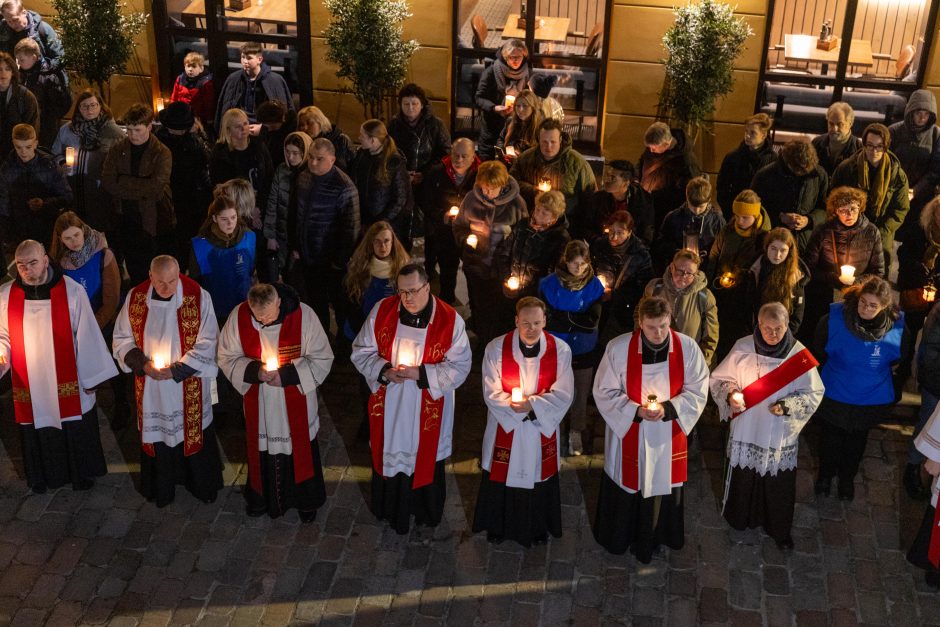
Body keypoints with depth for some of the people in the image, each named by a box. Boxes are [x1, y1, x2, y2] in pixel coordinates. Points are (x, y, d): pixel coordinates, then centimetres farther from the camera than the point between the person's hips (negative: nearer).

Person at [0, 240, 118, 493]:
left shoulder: (71, 291, -14)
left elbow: (86, 335, -8)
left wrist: (91, 377, -6)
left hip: (68, 383, -2)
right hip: (30, 385, 2)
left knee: (76, 431, 13)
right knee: (37, 432, 16)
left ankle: (80, 473, 37)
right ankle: (41, 476, 40)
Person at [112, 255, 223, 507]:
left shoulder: (199, 297, -15)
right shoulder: (135, 298, -7)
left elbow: (207, 343, -11)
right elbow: (122, 339, 2)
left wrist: (176, 370, -17)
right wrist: (142, 364, -14)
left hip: (189, 388, -2)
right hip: (150, 388, 2)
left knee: (193, 432, 11)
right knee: (156, 434, 13)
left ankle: (202, 485, 32)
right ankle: (160, 488, 33)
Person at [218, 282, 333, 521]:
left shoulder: (303, 315, -22)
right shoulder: (238, 317, -17)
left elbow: (322, 358, -13)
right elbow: (227, 358, -5)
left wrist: (287, 375, -25)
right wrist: (254, 370, -24)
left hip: (296, 405, -1)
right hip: (259, 405, 1)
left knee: (300, 451, 16)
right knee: (261, 450, 19)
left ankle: (305, 501, 39)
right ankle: (261, 497, 45)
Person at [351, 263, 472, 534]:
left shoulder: (449, 319, -18)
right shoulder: (382, 310, -11)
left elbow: (459, 366, -12)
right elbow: (361, 352, -2)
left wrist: (420, 374, -23)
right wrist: (384, 370, -21)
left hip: (427, 409, -2)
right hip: (388, 406, 2)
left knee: (425, 458, 16)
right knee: (388, 454, 19)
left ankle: (425, 512, 43)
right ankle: (390, 509, 45)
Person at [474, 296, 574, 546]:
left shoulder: (560, 350, -12)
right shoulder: (496, 348, -14)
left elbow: (563, 395, -11)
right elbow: (491, 393, -13)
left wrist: (531, 404, -24)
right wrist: (530, 404, -20)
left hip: (543, 431, 1)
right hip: (504, 429, -1)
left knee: (539, 476, 16)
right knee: (502, 476, 14)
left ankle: (538, 527, 39)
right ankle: (497, 526, 37)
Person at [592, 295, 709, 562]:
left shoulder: (687, 348, -13)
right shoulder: (618, 348, -17)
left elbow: (698, 391, -5)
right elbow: (604, 392, -9)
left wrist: (668, 408, -20)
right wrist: (636, 411, -21)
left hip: (669, 437, 1)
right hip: (629, 434, -1)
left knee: (664, 485, 16)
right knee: (626, 488, 14)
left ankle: (658, 537, 41)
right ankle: (618, 539, 38)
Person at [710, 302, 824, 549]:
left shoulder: (799, 354, -13)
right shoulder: (743, 348, -13)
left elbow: (813, 394, -5)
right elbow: (720, 379, -2)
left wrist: (787, 406, -20)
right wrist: (730, 393, -22)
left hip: (781, 435, 0)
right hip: (747, 429, 0)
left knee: (779, 483, 12)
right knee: (743, 478, 16)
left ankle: (779, 529, 34)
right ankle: (741, 518, 41)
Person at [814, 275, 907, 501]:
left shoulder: (896, 325, -19)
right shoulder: (834, 317, -24)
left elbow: (898, 359, 1)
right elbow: (819, 352, -7)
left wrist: (894, 389, 6)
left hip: (872, 399, 1)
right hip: (835, 395, -1)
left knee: (857, 439, 24)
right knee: (830, 436, 21)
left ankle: (847, 478, 48)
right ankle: (825, 474, 46)